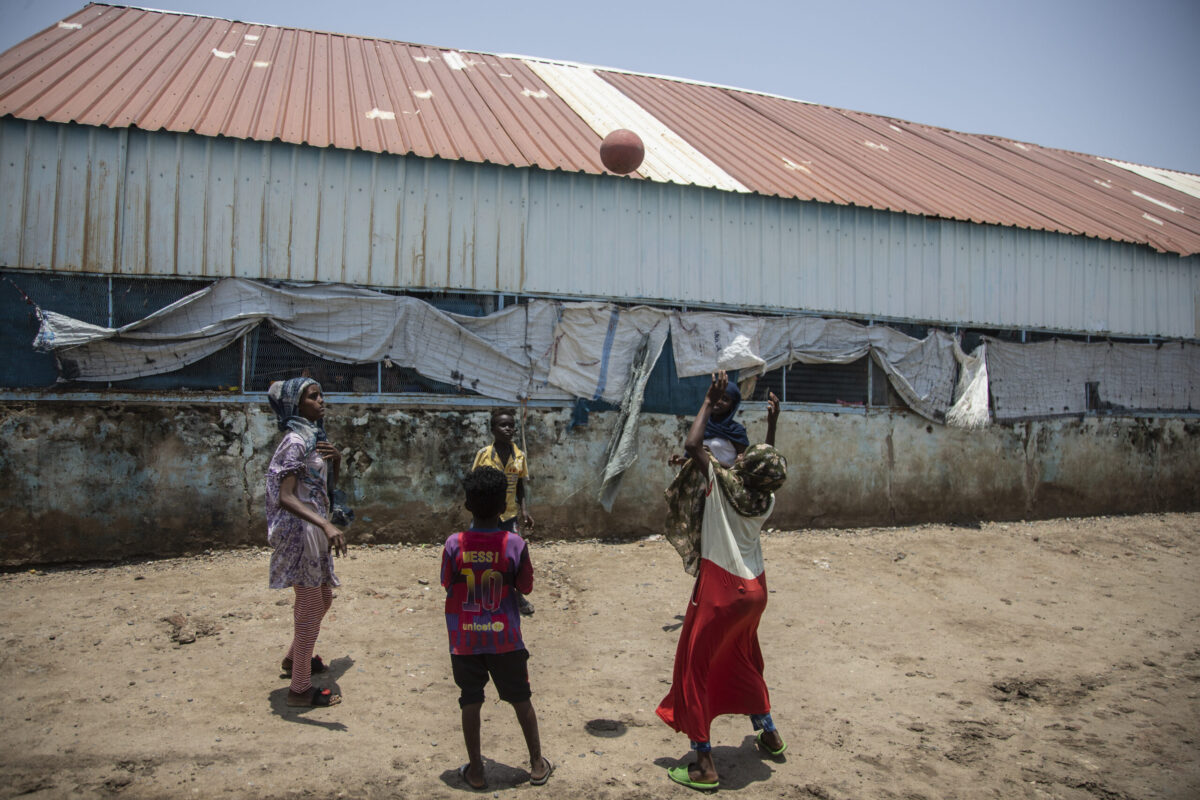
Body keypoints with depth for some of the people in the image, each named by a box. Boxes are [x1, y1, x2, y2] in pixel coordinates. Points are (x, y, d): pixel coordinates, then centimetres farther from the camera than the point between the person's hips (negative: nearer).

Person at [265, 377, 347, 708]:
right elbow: (285, 497, -27)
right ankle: (300, 689, 10)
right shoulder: (295, 441, -17)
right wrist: (326, 524, -38)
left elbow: (329, 485, 20)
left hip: (316, 529, 10)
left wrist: (336, 460, 0)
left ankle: (295, 659, 43)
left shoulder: (315, 438, 12)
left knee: (323, 599, 23)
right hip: (301, 531, -10)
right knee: (310, 608, -2)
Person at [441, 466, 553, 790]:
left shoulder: (454, 544, -12)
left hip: (465, 639, 0)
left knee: (471, 703, 13)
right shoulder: (514, 544, -14)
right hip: (505, 638, 0)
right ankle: (537, 764, 26)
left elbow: (447, 585, 1)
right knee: (521, 700, 15)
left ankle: (475, 771, 22)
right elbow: (526, 586, -4)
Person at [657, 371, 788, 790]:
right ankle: (769, 734, 41)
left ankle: (704, 764, 6)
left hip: (721, 589, -7)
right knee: (744, 662, 27)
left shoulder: (725, 486, -17)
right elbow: (770, 468, 23)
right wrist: (773, 424, 25)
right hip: (754, 587, 7)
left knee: (694, 668, 3)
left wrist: (710, 402, -10)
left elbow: (692, 444, -19)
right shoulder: (767, 500, 0)